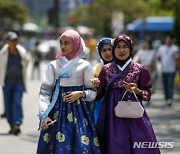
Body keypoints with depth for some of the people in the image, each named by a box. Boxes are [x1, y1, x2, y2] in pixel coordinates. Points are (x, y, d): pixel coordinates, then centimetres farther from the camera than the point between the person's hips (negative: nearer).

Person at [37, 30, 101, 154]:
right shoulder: (54, 65, 6)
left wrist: (81, 94, -13)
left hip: (79, 110, -1)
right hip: (58, 110, 1)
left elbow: (93, 92, 7)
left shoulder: (85, 66, 3)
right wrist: (44, 115, -9)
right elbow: (45, 91, 2)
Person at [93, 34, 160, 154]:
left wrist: (137, 91, -14)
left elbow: (147, 93, 5)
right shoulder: (106, 69, 8)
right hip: (112, 115, 1)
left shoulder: (140, 69, 3)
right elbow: (99, 94, 10)